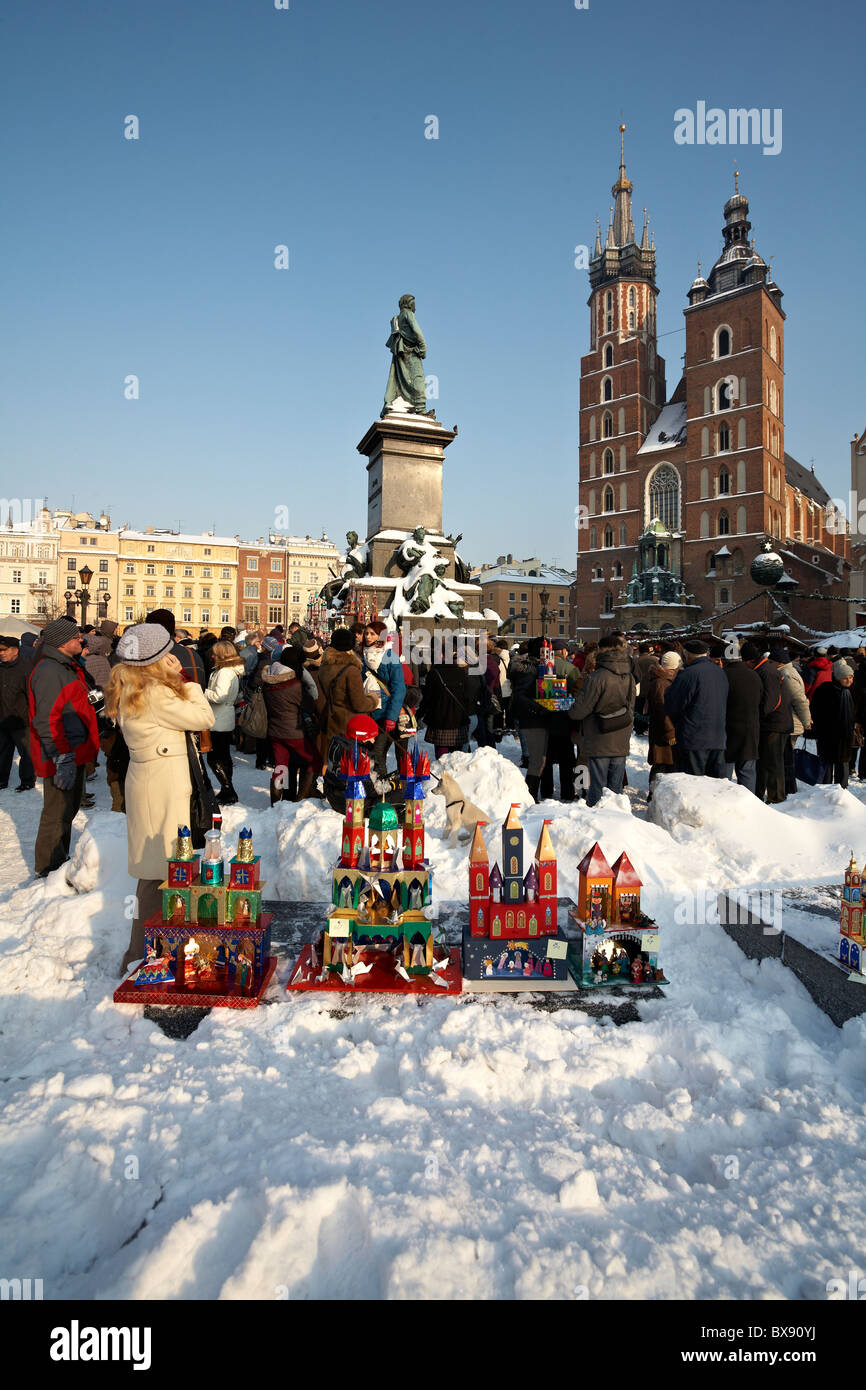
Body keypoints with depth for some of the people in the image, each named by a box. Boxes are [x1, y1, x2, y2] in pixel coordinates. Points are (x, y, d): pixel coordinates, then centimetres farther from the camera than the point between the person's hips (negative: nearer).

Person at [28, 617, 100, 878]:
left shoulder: (67, 668, 16)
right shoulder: (49, 671, -17)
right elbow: (47, 719, -24)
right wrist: (63, 758, -26)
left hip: (73, 754, 11)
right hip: (62, 757, -11)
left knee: (69, 810, 20)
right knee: (57, 814, -1)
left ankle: (60, 861, 34)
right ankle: (48, 871, 11)